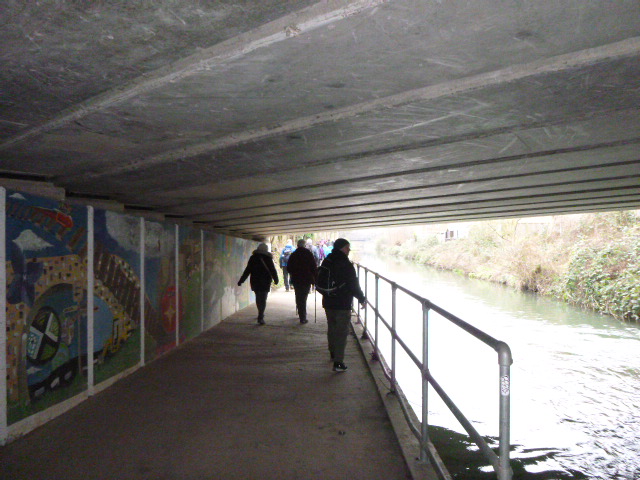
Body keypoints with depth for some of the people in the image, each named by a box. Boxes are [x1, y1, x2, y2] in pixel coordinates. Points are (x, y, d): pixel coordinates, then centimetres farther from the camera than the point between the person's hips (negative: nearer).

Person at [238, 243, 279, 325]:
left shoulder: (253, 258, 0)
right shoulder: (268, 259, -7)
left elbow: (247, 270, -1)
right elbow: (273, 270, -4)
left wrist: (241, 281, 4)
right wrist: (275, 280, 12)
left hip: (254, 282, 3)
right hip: (265, 282, -3)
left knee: (258, 298, 20)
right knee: (263, 299, -1)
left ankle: (261, 314, 34)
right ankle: (260, 317, -10)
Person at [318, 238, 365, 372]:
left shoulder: (326, 262, 6)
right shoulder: (346, 264, -18)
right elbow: (354, 285, -16)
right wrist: (362, 299, -2)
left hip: (328, 302, 8)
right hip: (343, 304, -7)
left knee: (331, 328, 22)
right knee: (341, 332, -2)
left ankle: (333, 354, 39)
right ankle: (338, 362, -4)